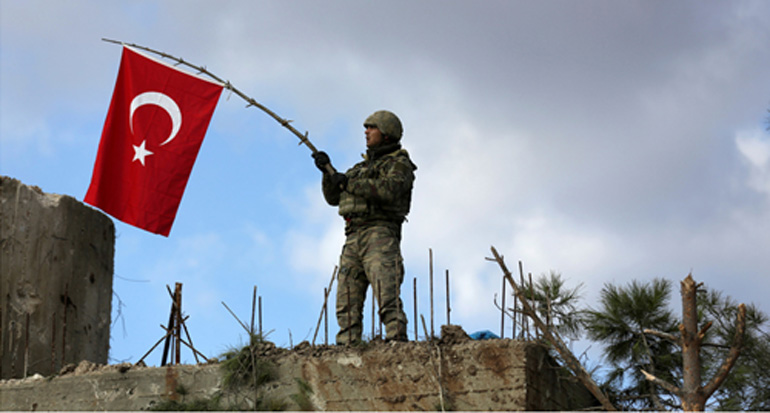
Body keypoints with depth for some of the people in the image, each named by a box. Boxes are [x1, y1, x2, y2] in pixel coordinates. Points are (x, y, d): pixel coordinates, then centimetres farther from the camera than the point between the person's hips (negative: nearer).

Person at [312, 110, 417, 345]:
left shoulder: (399, 164, 5)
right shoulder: (362, 167, 28)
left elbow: (389, 189, -16)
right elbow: (333, 198, 27)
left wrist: (350, 183, -12)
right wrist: (328, 172, 9)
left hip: (379, 233, -8)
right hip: (353, 237, 8)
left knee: (387, 293, -19)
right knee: (347, 297, 0)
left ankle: (397, 339, -25)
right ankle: (347, 345, -2)